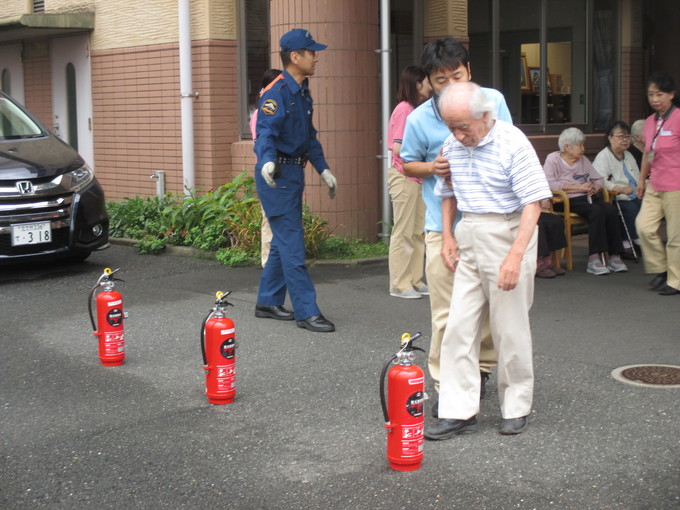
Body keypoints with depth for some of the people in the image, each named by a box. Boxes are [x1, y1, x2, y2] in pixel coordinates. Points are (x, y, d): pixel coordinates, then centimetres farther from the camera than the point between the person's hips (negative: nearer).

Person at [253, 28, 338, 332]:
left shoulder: (303, 93, 15)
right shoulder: (276, 92, -15)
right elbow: (265, 133, -26)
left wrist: (323, 170, 21)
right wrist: (267, 160, -44)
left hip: (294, 173, 10)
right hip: (276, 174, -10)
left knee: (283, 242, 15)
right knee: (292, 244, -8)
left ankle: (268, 302, 25)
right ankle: (307, 312, -6)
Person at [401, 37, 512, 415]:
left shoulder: (494, 101, -1)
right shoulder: (419, 119, -4)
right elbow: (408, 164, 11)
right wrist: (432, 168, -10)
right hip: (444, 225, -2)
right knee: (447, 312, -4)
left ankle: (482, 368, 31)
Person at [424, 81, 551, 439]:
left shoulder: (513, 143, -13)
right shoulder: (452, 146, 6)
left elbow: (533, 202, -16)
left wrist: (515, 256, -23)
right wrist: (447, 236, 11)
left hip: (508, 237, -6)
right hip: (468, 240, 6)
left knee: (510, 329, 3)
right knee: (458, 328, 1)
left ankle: (516, 408, 19)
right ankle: (458, 412, 6)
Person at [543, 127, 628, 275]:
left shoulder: (583, 160, 25)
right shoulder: (553, 159, 5)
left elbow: (599, 179, 23)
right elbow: (550, 184, -11)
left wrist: (595, 188, -3)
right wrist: (579, 187, -12)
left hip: (588, 197, 6)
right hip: (567, 201, -6)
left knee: (611, 210, -25)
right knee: (597, 211, -32)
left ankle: (614, 256, -24)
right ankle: (594, 258, -34)